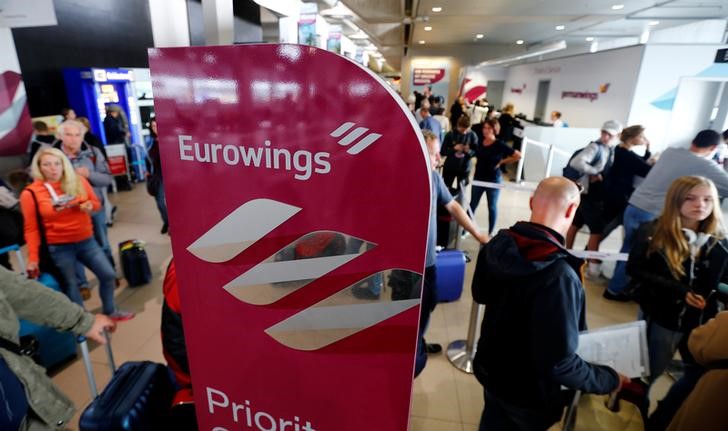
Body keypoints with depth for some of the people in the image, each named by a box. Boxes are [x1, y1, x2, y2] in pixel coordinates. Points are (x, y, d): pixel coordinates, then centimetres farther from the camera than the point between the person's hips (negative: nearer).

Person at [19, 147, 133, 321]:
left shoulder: (79, 181, -1)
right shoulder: (30, 193, -9)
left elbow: (96, 203, 10)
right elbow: (31, 229, -6)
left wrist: (89, 206, -15)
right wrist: (33, 258, -9)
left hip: (86, 241, 4)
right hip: (59, 248, -3)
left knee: (108, 274, 7)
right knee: (71, 285, 8)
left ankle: (110, 311, 29)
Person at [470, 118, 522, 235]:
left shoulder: (500, 145, -14)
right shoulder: (480, 142, -1)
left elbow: (518, 156, -10)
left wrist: (502, 162, -8)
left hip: (493, 180, -4)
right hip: (478, 178, 4)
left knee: (492, 207, 9)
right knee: (473, 204, 10)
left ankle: (490, 233, 21)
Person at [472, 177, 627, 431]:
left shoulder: (499, 244, -15)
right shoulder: (559, 276, -36)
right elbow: (560, 363, -31)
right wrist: (611, 379, -14)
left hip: (490, 367, 4)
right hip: (528, 390, -4)